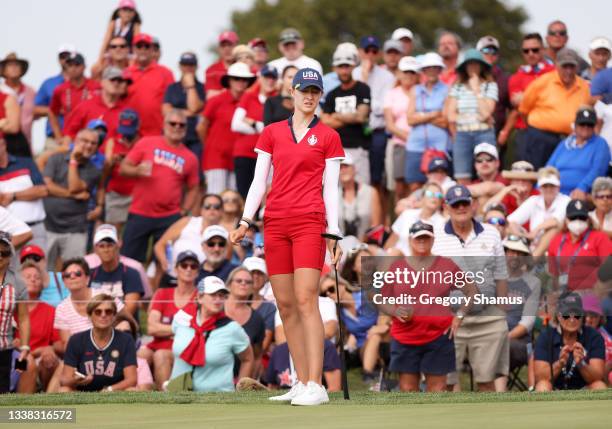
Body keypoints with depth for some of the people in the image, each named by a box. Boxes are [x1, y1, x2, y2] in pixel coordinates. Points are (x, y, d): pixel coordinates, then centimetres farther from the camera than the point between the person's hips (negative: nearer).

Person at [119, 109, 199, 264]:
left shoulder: (190, 158, 8)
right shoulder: (146, 144, 3)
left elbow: (193, 188, 15)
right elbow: (123, 168, 3)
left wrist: (183, 211, 3)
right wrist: (138, 171, -18)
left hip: (170, 219, 1)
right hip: (139, 215, -1)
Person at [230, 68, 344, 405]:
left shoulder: (328, 137, 6)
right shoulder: (272, 133, 13)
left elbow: (330, 188, 4)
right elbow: (259, 181, 11)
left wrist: (333, 234, -3)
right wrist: (246, 220, 1)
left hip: (309, 223, -4)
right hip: (275, 223, 4)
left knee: (305, 300, -15)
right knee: (285, 304, 2)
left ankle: (315, 385, -19)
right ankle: (301, 382, 7)